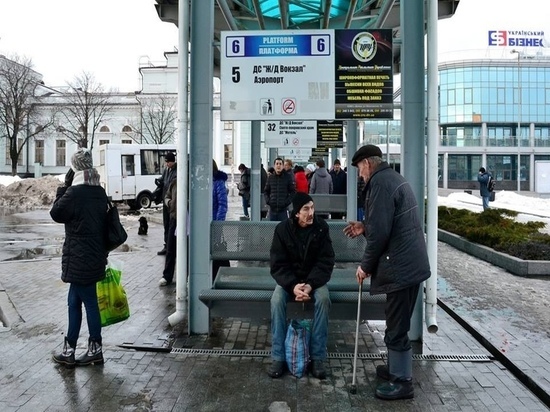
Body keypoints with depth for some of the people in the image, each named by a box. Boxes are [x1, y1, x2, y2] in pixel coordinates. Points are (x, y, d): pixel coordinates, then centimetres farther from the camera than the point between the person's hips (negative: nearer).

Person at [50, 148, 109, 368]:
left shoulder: (75, 193, -18)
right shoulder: (99, 192, 6)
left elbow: (56, 214, -4)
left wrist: (64, 186, -2)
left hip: (79, 259, -8)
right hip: (95, 256, 8)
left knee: (89, 303, 2)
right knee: (74, 301, 16)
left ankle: (96, 350, 14)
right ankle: (69, 350, 25)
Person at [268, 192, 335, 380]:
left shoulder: (321, 227, -11)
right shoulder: (282, 229, -12)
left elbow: (326, 262, -12)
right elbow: (278, 265, -13)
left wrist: (310, 285, -27)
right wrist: (293, 285, -30)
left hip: (314, 279, 0)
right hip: (289, 280, 0)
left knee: (323, 299, -31)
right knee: (277, 300, -29)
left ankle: (317, 357, -20)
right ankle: (278, 357, -18)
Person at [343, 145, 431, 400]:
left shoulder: (380, 182, -15)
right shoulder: (393, 178, 17)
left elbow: (380, 232, -20)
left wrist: (366, 266, -10)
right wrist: (364, 227, 17)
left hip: (400, 266, -10)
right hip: (410, 263, 10)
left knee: (397, 328, 1)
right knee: (397, 324, 20)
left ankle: (402, 382, 13)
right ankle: (395, 369, 34)